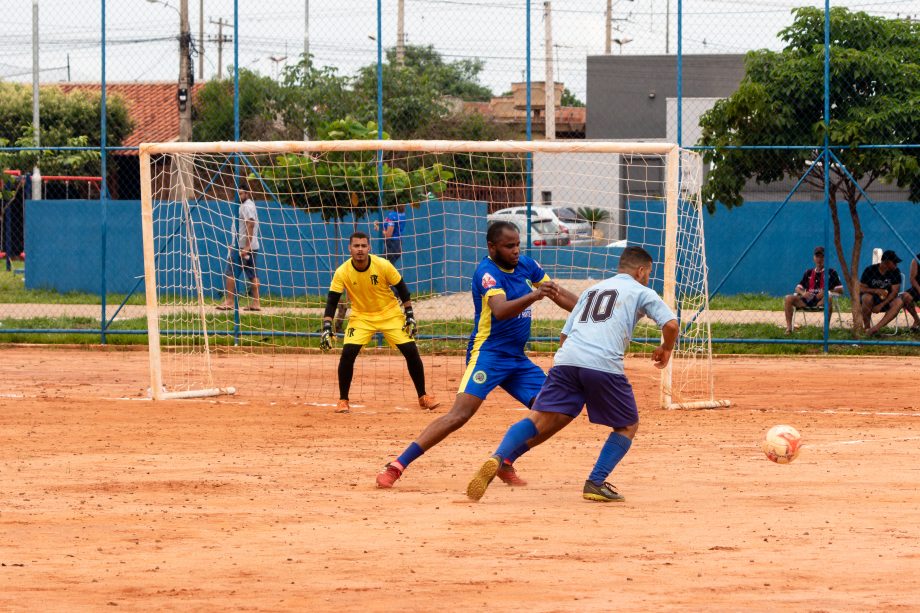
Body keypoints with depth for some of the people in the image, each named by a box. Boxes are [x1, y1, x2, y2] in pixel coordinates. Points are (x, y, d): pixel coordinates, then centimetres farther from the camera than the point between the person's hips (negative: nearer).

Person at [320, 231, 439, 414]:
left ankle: (423, 397, 12)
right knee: (347, 353, -18)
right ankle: (343, 401, -1)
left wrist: (410, 316, -8)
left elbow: (401, 289, -6)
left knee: (411, 351, -6)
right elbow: (332, 301, -14)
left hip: (390, 313, 0)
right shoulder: (342, 272, -17)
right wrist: (326, 328, -23)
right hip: (361, 317, 0)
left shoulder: (383, 265, -19)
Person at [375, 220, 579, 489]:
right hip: (488, 354, -8)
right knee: (460, 415, -21)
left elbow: (559, 295, 20)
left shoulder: (526, 265, 9)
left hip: (517, 359, 8)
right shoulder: (487, 272, -15)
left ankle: (505, 464, 11)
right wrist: (533, 296, -46)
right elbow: (500, 311, -32)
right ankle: (396, 467, -23)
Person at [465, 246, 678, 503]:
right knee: (628, 425, 15)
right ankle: (596, 483, 1)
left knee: (539, 421, -2)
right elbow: (671, 325, 4)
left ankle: (498, 459, -27)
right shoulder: (642, 292, 17)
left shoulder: (592, 290, 32)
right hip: (604, 364, -4)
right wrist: (666, 349, 24)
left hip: (565, 359, 4)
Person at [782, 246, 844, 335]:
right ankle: (788, 328, -23)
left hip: (821, 301, -4)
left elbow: (840, 289, 3)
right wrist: (803, 293, -4)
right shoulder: (809, 272, 23)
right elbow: (798, 288, 21)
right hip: (807, 301, 4)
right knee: (788, 298, -20)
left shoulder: (831, 272, 11)